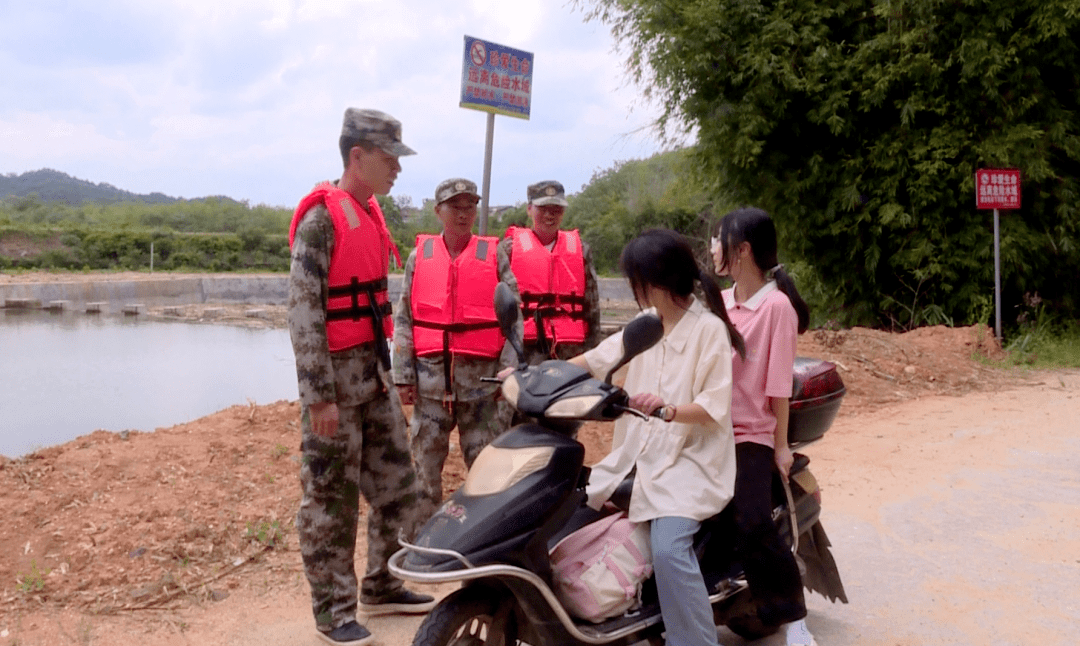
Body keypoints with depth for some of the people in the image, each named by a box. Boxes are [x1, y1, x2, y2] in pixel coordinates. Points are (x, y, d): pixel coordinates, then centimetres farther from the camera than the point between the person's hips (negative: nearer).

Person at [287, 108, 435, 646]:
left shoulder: (371, 214, 12)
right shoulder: (322, 218, -13)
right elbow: (303, 311, -17)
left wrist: (384, 367, 17)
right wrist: (319, 395, -20)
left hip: (374, 370, 8)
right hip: (335, 373, -8)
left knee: (397, 485, 14)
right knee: (331, 498, 2)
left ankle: (381, 586, 29)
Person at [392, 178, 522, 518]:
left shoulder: (495, 256, 4)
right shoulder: (419, 256, 7)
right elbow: (403, 319, 6)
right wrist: (403, 375, 1)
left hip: (482, 376, -1)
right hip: (431, 376, 1)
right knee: (425, 463, 8)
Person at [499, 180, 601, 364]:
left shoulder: (580, 249, 14)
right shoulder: (509, 248, 7)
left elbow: (592, 302, 15)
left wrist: (592, 347, 11)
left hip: (571, 349, 2)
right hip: (525, 347, -2)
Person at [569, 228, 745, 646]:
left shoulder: (710, 330, -12)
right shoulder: (647, 324, 8)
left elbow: (714, 409, -18)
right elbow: (596, 358, 14)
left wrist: (667, 409, -36)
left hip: (690, 461, -8)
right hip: (638, 455, 8)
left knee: (668, 549, -30)